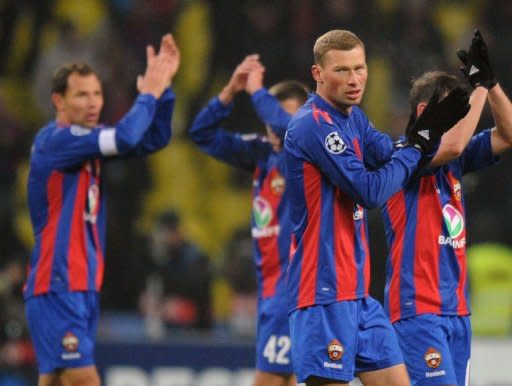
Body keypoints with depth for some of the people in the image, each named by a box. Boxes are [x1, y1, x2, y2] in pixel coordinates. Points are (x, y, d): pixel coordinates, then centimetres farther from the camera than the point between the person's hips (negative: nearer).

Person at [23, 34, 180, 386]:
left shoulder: (90, 139, 13)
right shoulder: (55, 140, -13)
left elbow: (152, 139, 10)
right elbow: (125, 138, -25)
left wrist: (163, 86, -2)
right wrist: (148, 95, -9)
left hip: (83, 287, 9)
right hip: (57, 287, -9)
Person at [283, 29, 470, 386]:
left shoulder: (353, 118, 14)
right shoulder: (313, 124, -15)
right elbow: (371, 191, -18)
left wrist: (430, 130, -8)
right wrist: (417, 145, -7)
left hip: (358, 290, 9)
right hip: (324, 293, -9)